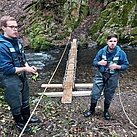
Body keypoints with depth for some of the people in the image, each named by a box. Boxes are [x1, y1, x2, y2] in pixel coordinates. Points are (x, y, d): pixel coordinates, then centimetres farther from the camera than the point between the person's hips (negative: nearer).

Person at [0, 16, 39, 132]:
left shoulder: (17, 41, 0)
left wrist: (28, 67, -4)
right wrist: (25, 69, -20)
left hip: (22, 76, 8)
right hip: (10, 80, -8)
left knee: (25, 99, 24)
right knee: (16, 103, 13)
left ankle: (27, 118, 47)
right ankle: (19, 122, 38)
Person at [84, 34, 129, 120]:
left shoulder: (121, 53, -12)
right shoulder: (102, 51, -7)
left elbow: (125, 65, -4)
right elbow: (94, 62, 1)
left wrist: (117, 66, -24)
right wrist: (99, 63, -22)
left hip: (112, 78, -1)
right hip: (100, 76, 1)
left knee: (108, 96, 14)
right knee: (94, 94, 4)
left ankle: (106, 111, 41)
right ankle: (92, 110, 29)